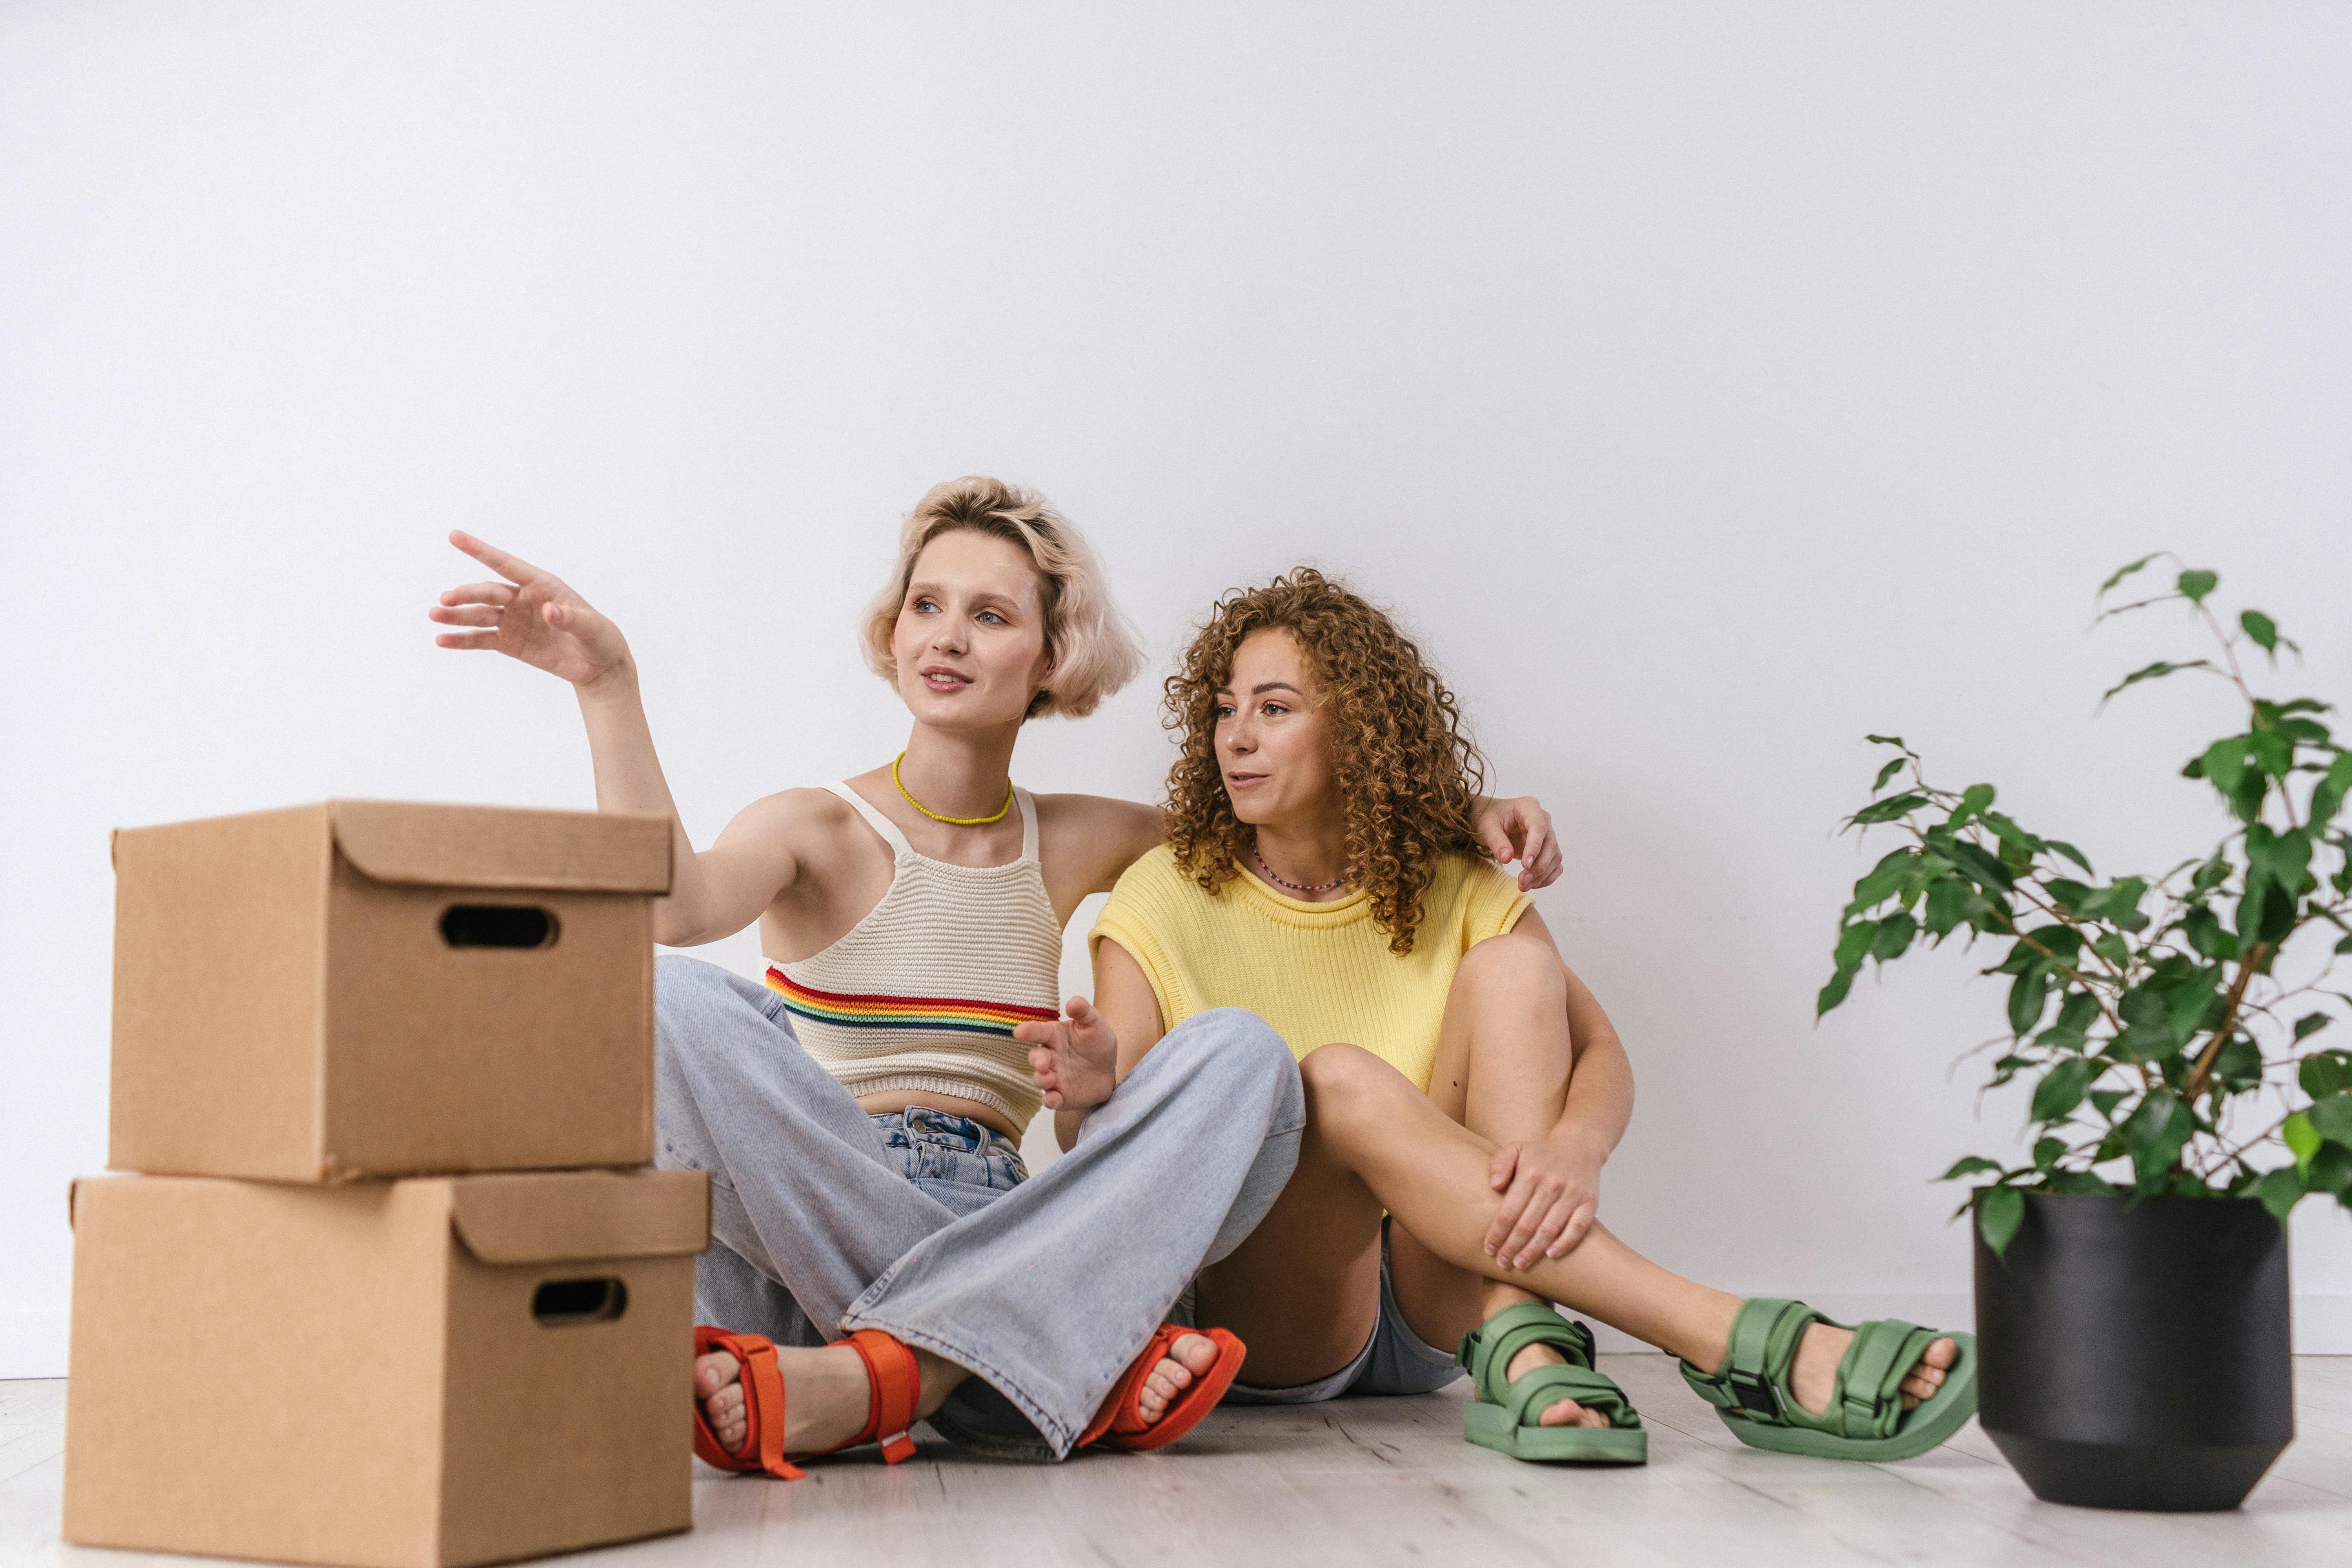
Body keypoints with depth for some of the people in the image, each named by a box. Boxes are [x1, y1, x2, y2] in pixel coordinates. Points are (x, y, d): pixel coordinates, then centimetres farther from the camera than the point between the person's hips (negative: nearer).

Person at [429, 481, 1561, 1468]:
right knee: (670, 1001, -28)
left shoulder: (1076, 845, 15)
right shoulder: (819, 830, 4)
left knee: (1240, 1052, -19)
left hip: (999, 1230, 3)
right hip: (806, 1229, -3)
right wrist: (607, 684, -27)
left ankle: (869, 1378, -35)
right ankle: (1068, 1363, -31)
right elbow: (677, 905, -18)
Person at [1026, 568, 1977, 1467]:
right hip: (1263, 1330, -2)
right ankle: (1738, 1347, -40)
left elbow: (1601, 1055, -8)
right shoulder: (1165, 900, -3)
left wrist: (1572, 1151, -32)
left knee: (1509, 965, -14)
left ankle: (1526, 1352, -34)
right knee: (1337, 1079, -33)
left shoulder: (1454, 891, 3)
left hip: (1436, 1315, 3)